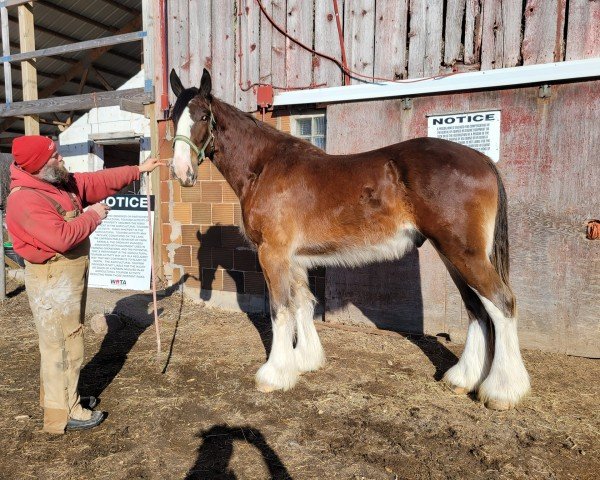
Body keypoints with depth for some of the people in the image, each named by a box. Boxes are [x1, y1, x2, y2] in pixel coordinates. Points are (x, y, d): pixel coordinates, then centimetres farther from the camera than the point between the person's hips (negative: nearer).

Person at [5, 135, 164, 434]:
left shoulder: (62, 182, 4)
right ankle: (64, 413, 16)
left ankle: (57, 396, 38)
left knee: (63, 340, 21)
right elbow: (61, 237, -32)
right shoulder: (25, 200, -24)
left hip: (70, 275, 10)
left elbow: (99, 181, 12)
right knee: (63, 344, 1)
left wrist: (138, 170, 12)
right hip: (52, 280, -10)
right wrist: (93, 216, -18)